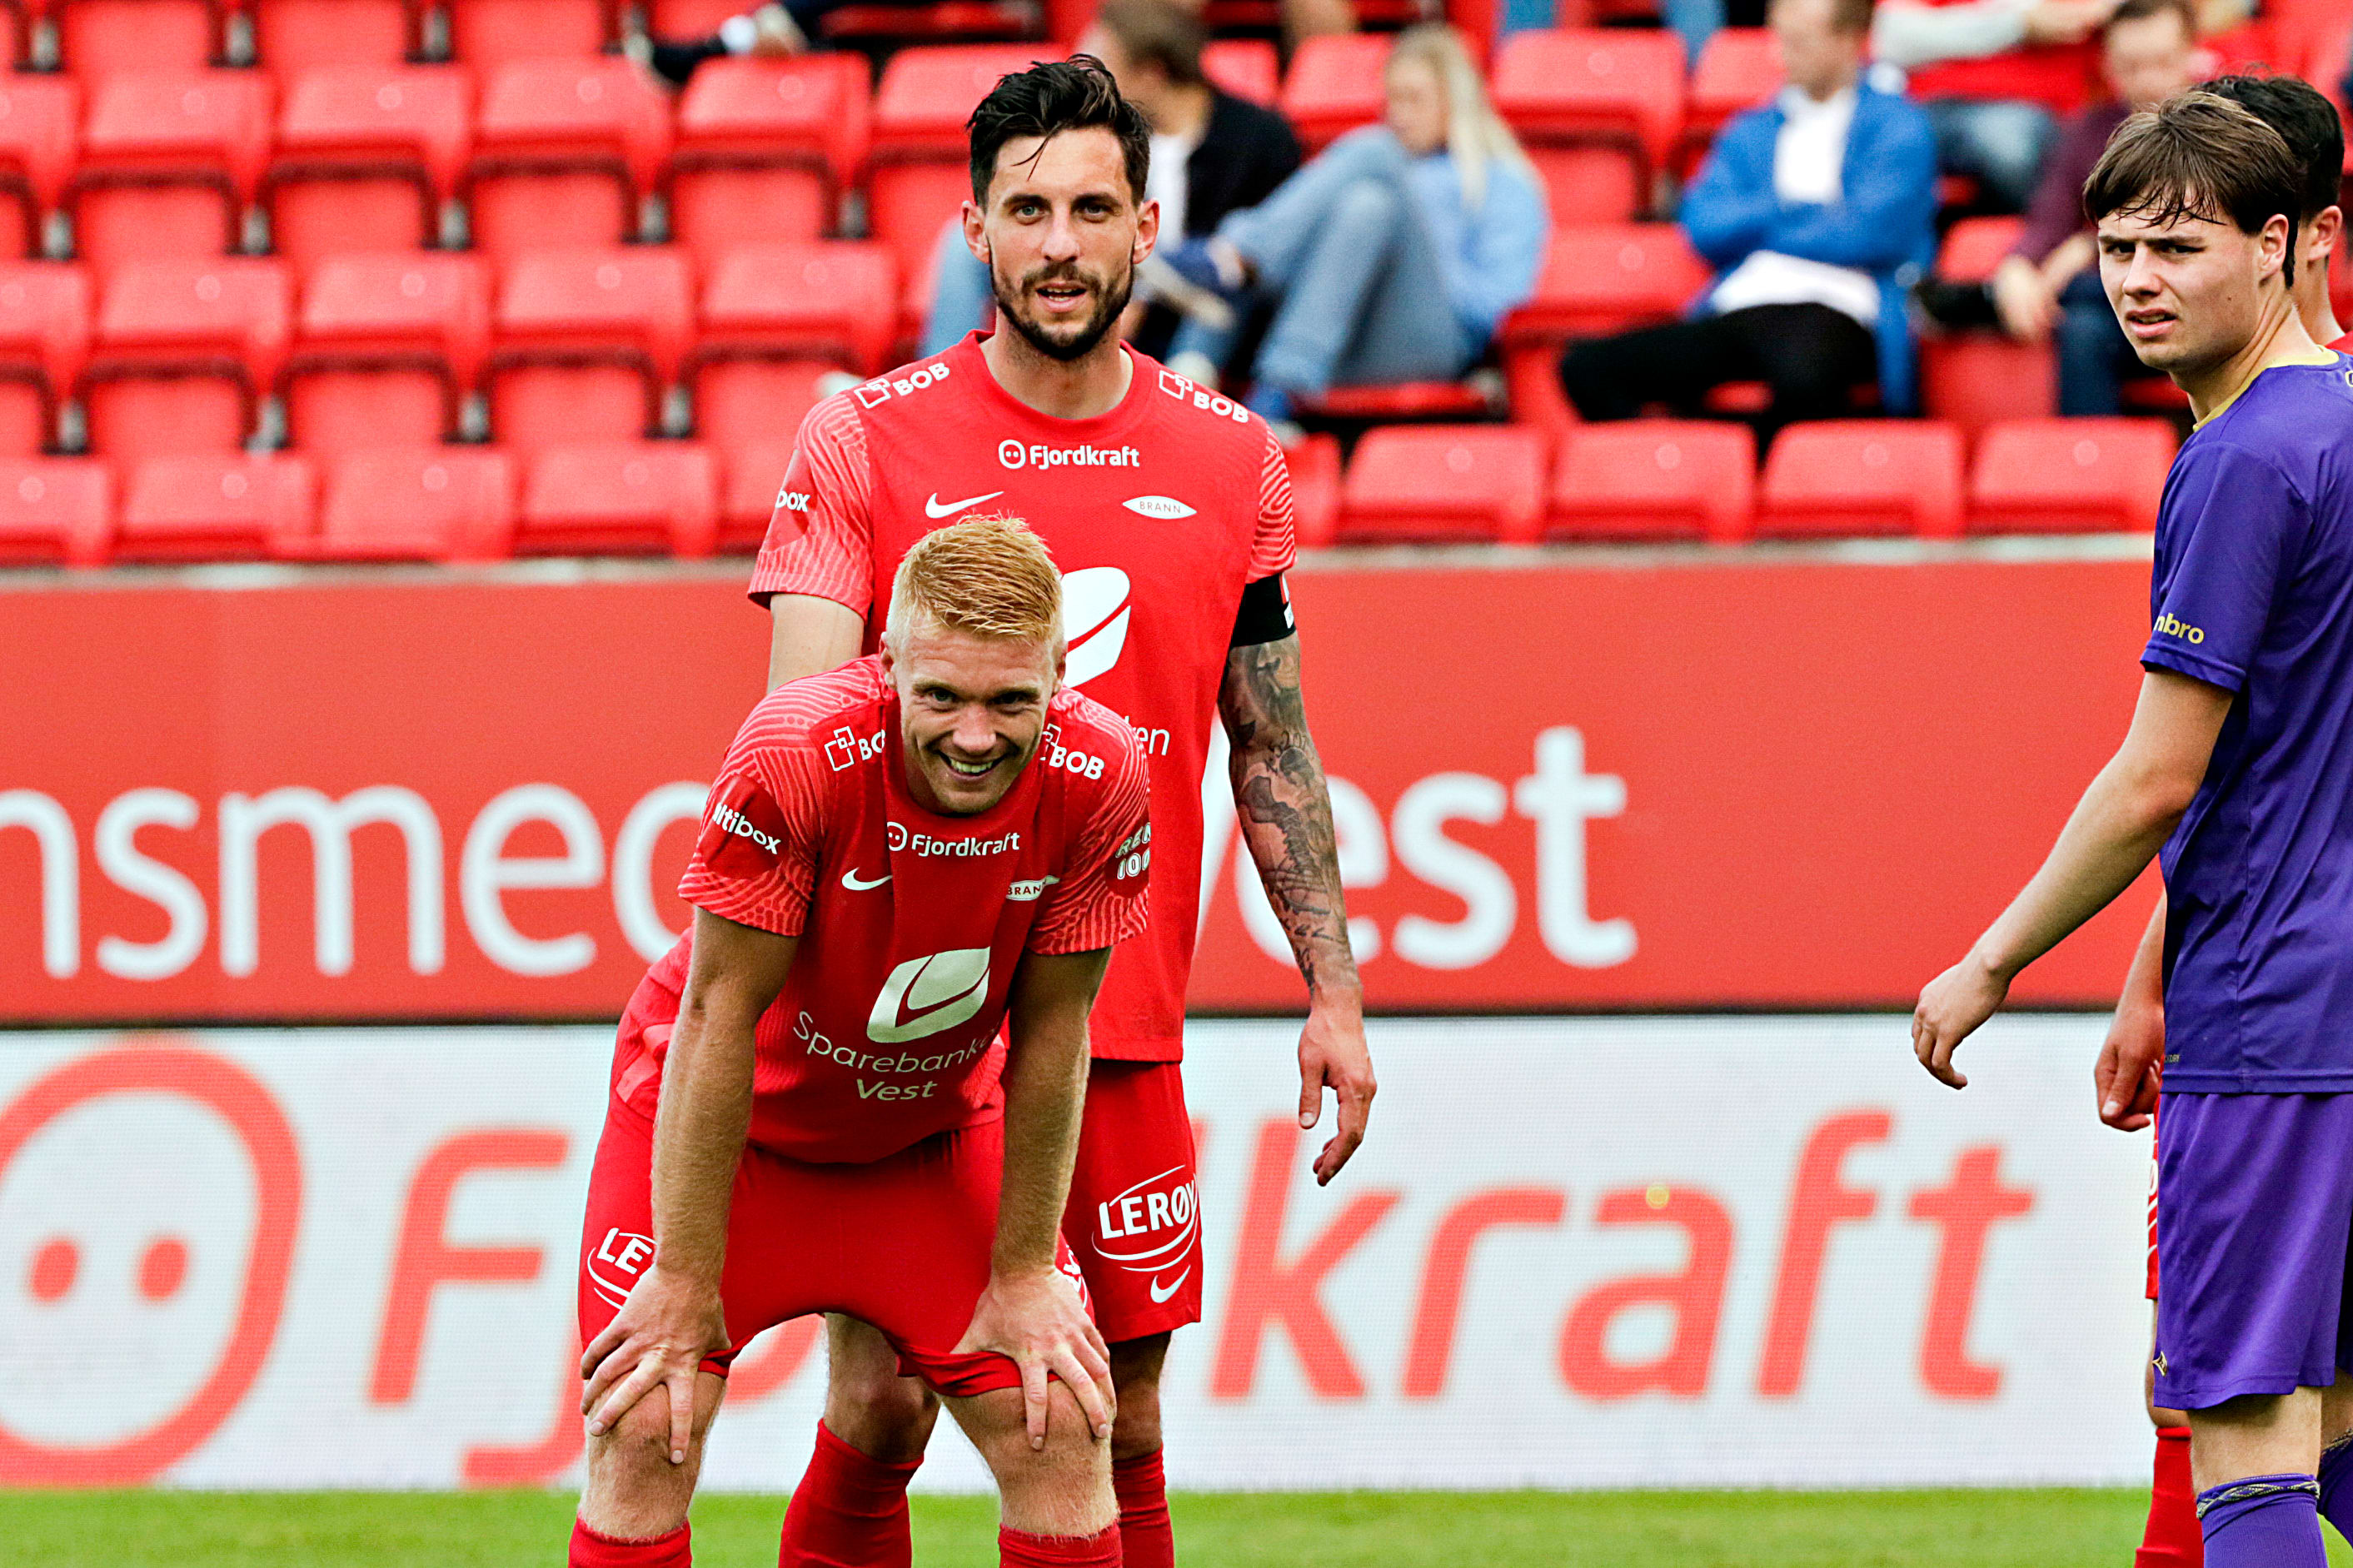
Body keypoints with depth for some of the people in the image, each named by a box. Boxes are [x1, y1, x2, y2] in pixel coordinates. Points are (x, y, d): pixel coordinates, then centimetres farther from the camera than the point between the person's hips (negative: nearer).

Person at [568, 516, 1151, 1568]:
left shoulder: (1097, 778, -25)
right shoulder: (797, 752, -34)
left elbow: (1051, 1037, -12)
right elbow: (721, 1015, -26)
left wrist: (1023, 1274, -7)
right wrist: (685, 1280, -23)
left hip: (935, 1121, 3)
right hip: (727, 1119, -3)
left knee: (1065, 1432, -6)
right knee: (647, 1426, -17)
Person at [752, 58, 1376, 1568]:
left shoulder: (1228, 459, 7)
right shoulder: (865, 440, -2)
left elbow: (1273, 750, 13)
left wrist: (1334, 991, 8)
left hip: (1122, 1024, 2)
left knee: (1117, 1431, 4)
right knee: (881, 1403, -5)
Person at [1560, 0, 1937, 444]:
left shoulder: (1897, 126, 9)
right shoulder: (1751, 132, 25)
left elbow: (1869, 234, -5)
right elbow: (1704, 229, 11)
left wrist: (1755, 223, 8)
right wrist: (1802, 207, 3)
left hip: (1835, 310, -5)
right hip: (1737, 309, 5)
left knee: (1804, 374, -44)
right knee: (1585, 366, -18)